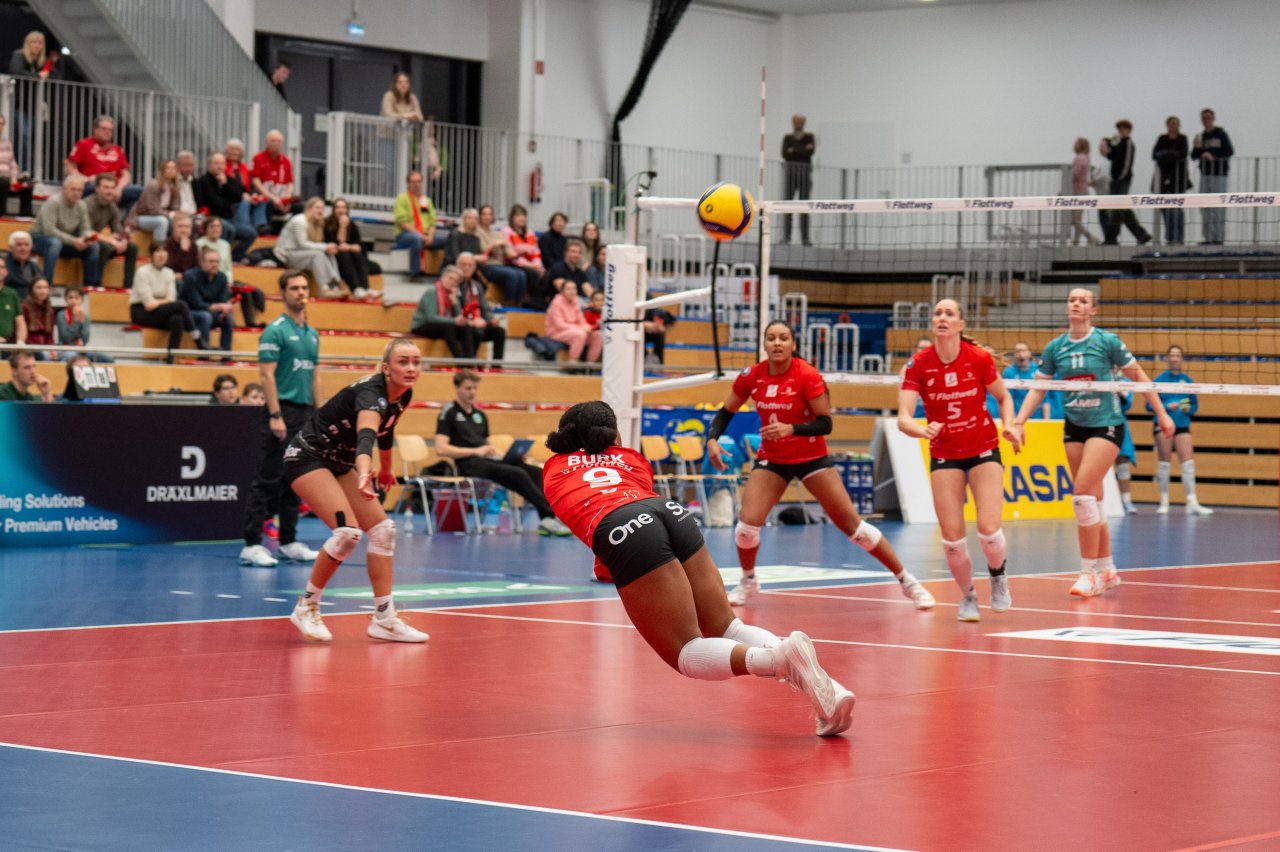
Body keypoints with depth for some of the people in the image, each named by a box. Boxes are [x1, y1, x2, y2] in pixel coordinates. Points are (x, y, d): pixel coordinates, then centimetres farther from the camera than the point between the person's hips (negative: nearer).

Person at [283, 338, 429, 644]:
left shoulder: (403, 395, -2)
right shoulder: (370, 394, -30)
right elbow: (365, 436, -51)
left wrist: (386, 469, 35)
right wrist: (365, 474, -69)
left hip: (340, 463, 9)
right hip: (307, 456, -9)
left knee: (383, 530, 0)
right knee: (348, 531, -24)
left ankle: (384, 619, 4)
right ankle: (306, 608, -7)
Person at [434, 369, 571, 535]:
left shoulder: (480, 415, 22)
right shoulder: (449, 413, 0)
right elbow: (441, 449, -11)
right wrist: (475, 451, -17)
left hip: (488, 460, 7)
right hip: (469, 464, -7)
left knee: (536, 472, -17)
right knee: (518, 474, -29)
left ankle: (545, 521, -32)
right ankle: (550, 515, -27)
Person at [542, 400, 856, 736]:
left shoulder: (554, 466, 32)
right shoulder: (629, 457, 35)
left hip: (621, 531, -3)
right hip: (673, 512, 3)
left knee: (689, 654, -4)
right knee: (725, 626, 11)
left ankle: (780, 658, -34)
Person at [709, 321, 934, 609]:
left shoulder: (807, 376, -19)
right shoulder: (751, 377, -9)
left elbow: (825, 424, -18)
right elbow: (726, 412, 5)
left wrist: (791, 429, -34)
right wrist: (712, 439, -14)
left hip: (811, 458, -3)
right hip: (771, 460, 3)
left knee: (851, 523, -5)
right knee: (747, 523, -14)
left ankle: (906, 581, 5)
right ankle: (748, 582, 15)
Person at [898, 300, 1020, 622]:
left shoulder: (980, 358, -12)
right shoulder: (918, 364, -12)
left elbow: (1004, 397, 5)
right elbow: (903, 419, -18)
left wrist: (1009, 427, -12)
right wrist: (923, 430, -39)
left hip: (984, 451, -1)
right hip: (944, 456, 1)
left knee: (989, 529, -16)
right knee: (952, 538, -8)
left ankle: (998, 576, 19)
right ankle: (968, 596, 21)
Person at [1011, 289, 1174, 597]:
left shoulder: (1107, 341, -8)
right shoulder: (1054, 348, 3)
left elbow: (1138, 376, -1)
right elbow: (1037, 389, 7)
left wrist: (1161, 414, -1)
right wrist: (1018, 422, -6)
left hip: (1106, 424, -5)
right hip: (1074, 427, 5)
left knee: (1082, 492, -17)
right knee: (1090, 500, 8)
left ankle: (1089, 572, -11)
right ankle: (1107, 569, 20)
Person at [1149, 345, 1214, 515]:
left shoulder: (1187, 380, 8)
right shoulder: (1160, 380, 0)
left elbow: (1195, 405, 14)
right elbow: (1150, 405, -3)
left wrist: (1189, 409, -7)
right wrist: (1167, 407, -17)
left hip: (1182, 426, 2)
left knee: (1188, 462, -7)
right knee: (1164, 463, 1)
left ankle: (1192, 503, -9)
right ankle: (1164, 503, 9)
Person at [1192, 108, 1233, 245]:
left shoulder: (1221, 135, -1)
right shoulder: (1201, 137, 16)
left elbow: (1230, 151, -11)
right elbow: (1194, 157, 13)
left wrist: (1213, 156, -23)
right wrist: (1197, 147, -8)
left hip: (1219, 174, -6)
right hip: (1205, 175, 6)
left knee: (1218, 206, -9)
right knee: (1206, 207, 3)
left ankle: (1219, 237, -9)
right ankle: (1209, 237, 5)